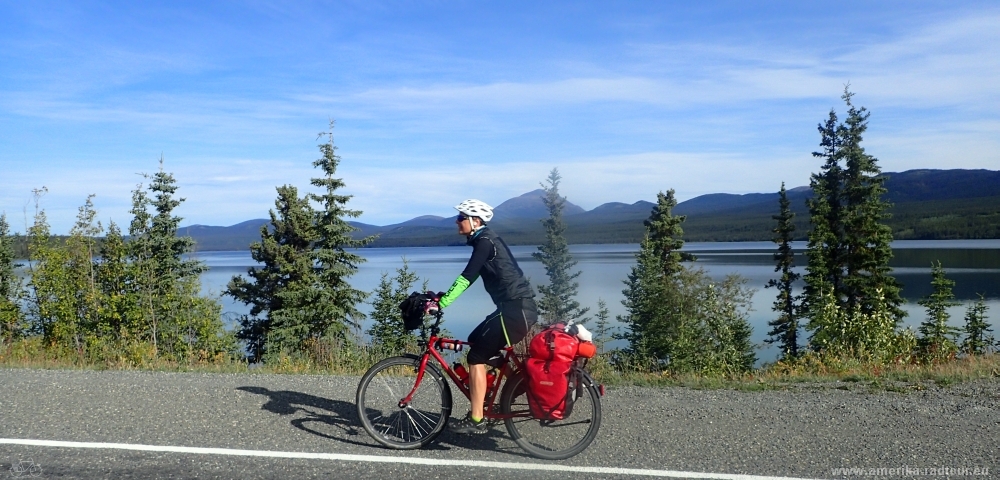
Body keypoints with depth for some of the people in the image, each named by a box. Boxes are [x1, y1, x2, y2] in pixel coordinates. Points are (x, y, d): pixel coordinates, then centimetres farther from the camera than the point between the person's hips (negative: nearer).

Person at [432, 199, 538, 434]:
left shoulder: (485, 242, -12)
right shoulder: (485, 240, 18)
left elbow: (467, 277, -20)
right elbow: (467, 279, 23)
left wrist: (441, 303, -20)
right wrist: (443, 296, 18)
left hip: (517, 309, -10)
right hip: (517, 307, 10)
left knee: (477, 356, -7)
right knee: (475, 343, 18)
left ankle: (476, 420, -3)